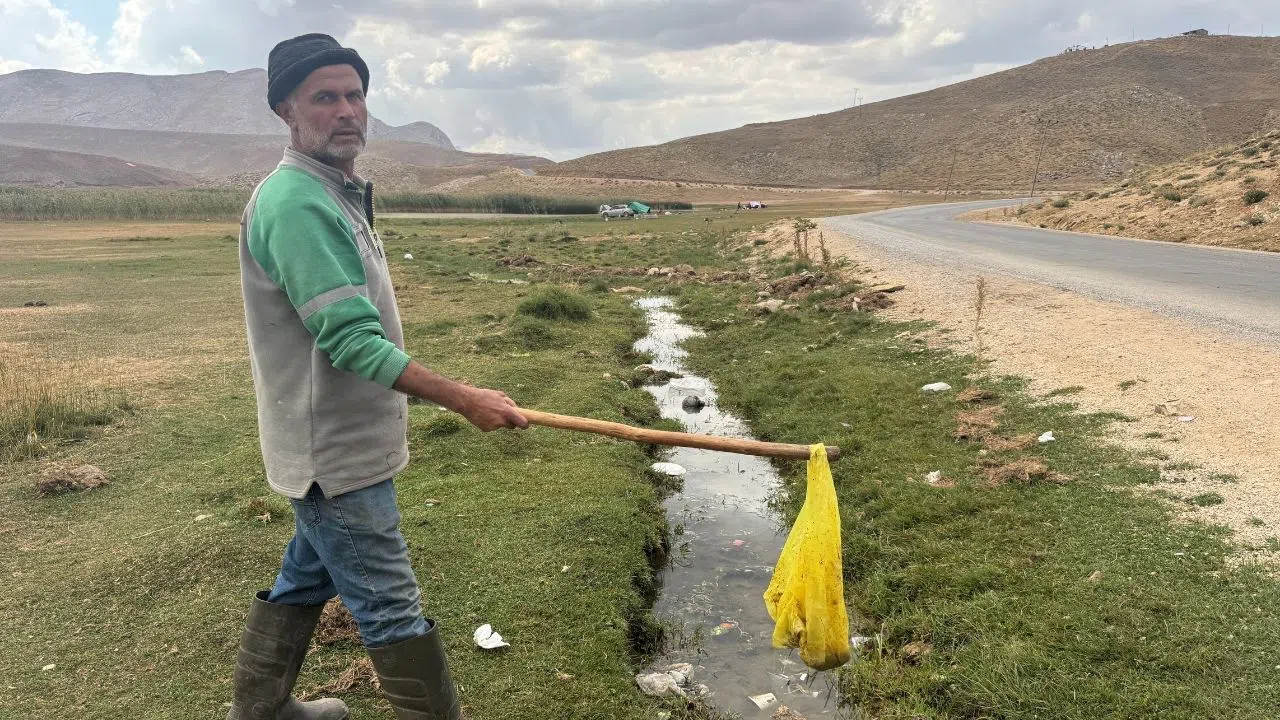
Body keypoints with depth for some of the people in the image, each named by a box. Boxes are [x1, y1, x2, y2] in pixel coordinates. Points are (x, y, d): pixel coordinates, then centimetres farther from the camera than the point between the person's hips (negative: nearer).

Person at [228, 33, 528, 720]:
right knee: (392, 610, -1)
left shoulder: (336, 194, 11)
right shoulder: (297, 203, -21)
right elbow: (351, 341, -27)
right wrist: (464, 399, -26)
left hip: (331, 446, 10)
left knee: (305, 579, 22)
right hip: (335, 453, -10)